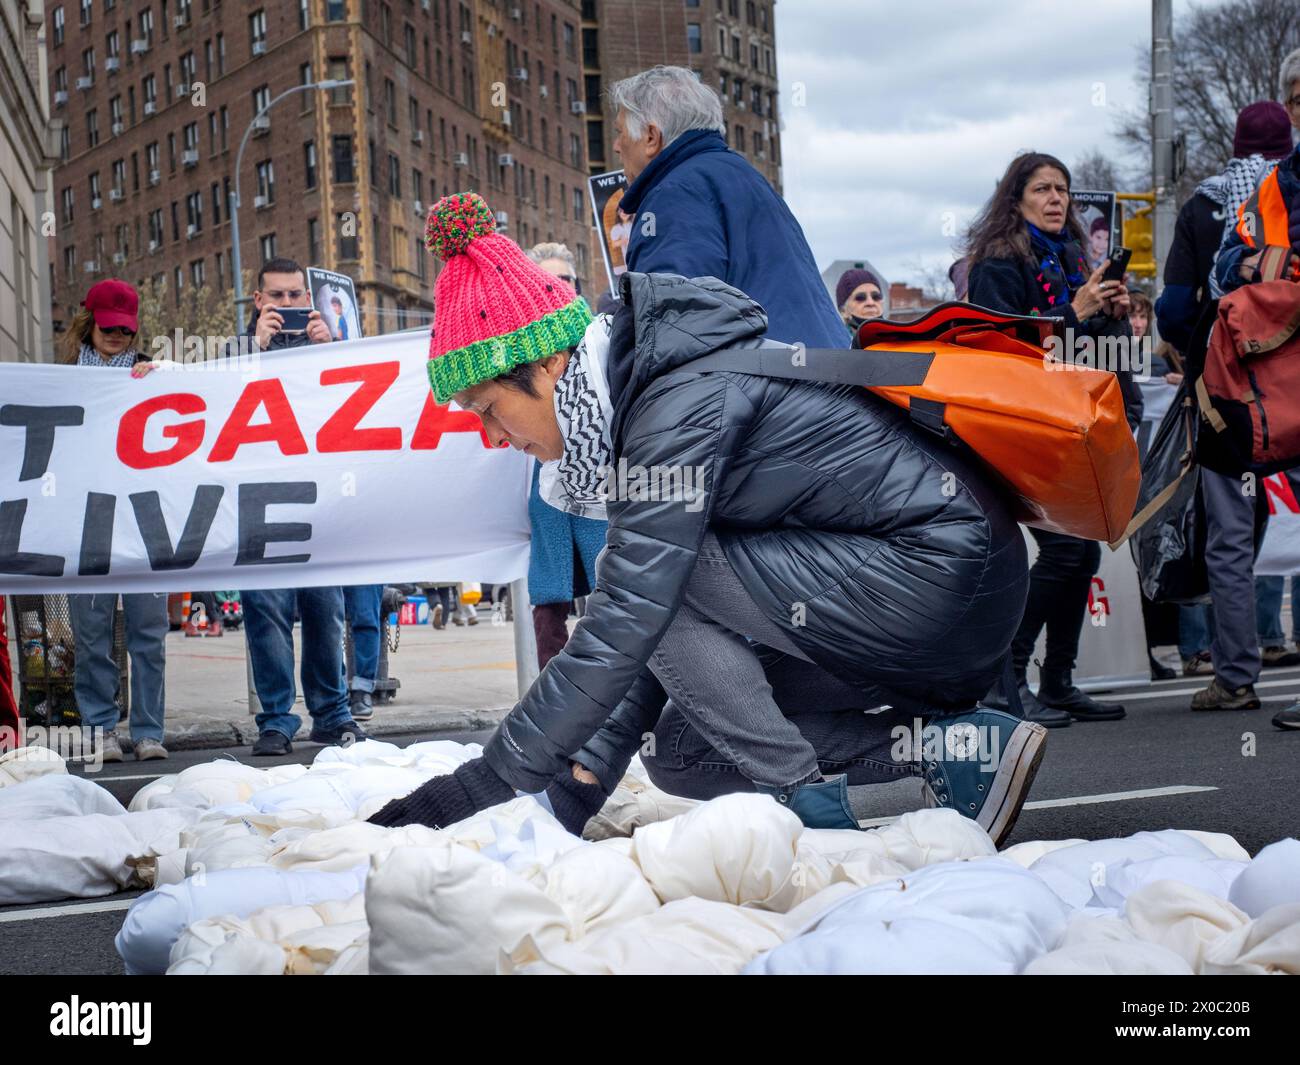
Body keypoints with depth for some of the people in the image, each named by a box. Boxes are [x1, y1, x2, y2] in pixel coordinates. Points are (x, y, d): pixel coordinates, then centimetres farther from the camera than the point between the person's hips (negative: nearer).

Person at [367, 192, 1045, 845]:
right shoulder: (636, 401, 8)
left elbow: (617, 634, -25)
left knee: (652, 574, -15)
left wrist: (478, 785, -20)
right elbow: (643, 633, 11)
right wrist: (574, 793, 5)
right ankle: (950, 743, 2)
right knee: (677, 755, 8)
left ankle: (811, 803, -10)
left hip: (948, 573, -10)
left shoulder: (680, 407, -21)